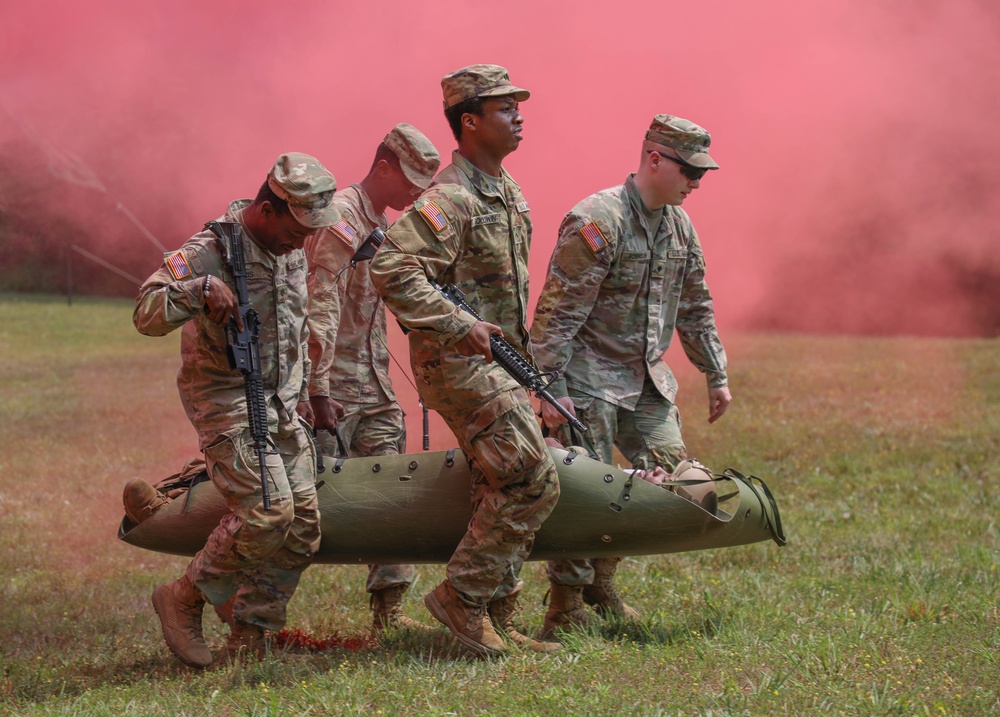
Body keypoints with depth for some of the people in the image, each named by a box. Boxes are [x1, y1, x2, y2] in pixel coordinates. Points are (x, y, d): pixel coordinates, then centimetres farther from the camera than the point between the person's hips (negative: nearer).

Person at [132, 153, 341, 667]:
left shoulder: (293, 254, 9)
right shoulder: (210, 252, -16)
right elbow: (146, 315, -23)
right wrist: (200, 288, -36)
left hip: (283, 408, 8)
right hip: (228, 404, -8)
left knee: (302, 525, 1)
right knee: (268, 511, -20)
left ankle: (248, 639, 12)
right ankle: (184, 599, 0)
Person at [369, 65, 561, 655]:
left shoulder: (507, 192, 14)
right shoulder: (450, 198, -18)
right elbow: (392, 269, -28)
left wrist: (523, 344, 24)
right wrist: (459, 324, -28)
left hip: (498, 362, 10)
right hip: (457, 363, -10)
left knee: (503, 487, 11)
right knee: (532, 482, -14)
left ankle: (495, 620, 18)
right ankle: (462, 597, -4)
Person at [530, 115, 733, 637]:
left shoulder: (679, 225, 8)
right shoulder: (597, 221, -18)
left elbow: (694, 306, 20)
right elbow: (558, 311, -19)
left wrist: (715, 375, 19)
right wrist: (551, 388, -21)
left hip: (647, 378, 8)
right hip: (590, 377, -8)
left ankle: (601, 578, 18)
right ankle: (566, 608, 3)